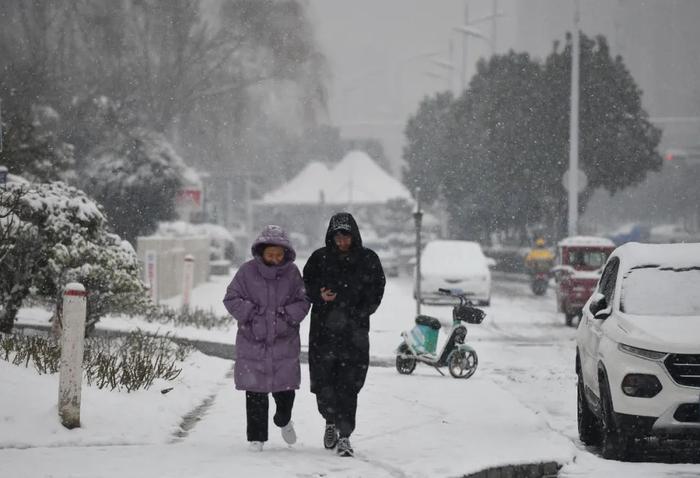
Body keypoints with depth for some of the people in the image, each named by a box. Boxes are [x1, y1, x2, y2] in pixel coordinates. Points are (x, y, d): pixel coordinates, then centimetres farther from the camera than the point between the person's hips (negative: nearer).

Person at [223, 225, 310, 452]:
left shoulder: (291, 272, 1)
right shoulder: (248, 271, -4)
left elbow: (303, 301, 6)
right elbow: (231, 299, -1)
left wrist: (288, 315, -10)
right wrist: (251, 313, -12)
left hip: (284, 341, 1)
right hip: (253, 340, -1)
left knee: (286, 388, 4)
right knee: (256, 392, 0)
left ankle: (283, 420, 36)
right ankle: (256, 437, 11)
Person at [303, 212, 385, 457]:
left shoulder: (368, 260, 3)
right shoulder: (319, 258, 4)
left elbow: (376, 291, 7)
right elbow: (306, 287, 10)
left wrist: (358, 313, -7)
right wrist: (320, 295, -12)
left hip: (354, 333, -1)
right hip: (323, 330, 1)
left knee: (348, 386, -6)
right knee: (323, 383, 2)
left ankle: (344, 435, -2)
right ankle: (331, 422, 29)